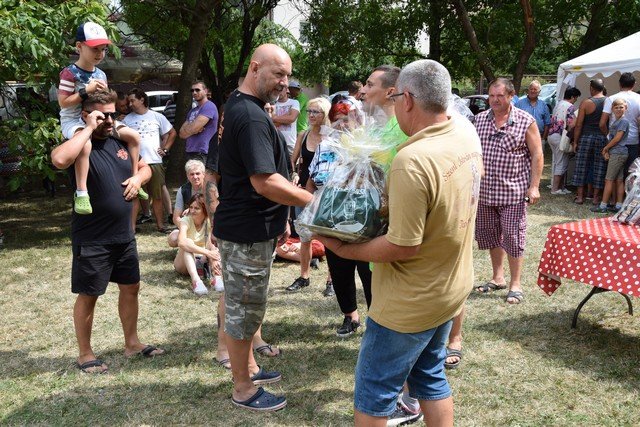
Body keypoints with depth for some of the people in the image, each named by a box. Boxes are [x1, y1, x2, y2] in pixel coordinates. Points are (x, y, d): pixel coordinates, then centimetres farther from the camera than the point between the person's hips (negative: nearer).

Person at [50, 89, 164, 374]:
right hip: (92, 239, -7)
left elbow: (145, 167, 21)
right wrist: (89, 129, -27)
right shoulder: (80, 146, -13)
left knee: (131, 287, 16)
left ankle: (132, 343, 32)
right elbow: (59, 159, -38)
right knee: (88, 295, 5)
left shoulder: (119, 142, 8)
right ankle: (85, 354, 20)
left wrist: (138, 177, -3)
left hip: (124, 234, 7)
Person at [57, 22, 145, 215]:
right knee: (85, 143, -42)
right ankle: (81, 193, -37)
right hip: (73, 121, -7)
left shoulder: (101, 74, 11)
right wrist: (86, 90, -21)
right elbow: (63, 102, -17)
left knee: (134, 136, -4)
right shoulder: (70, 73, -11)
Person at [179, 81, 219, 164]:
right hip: (189, 152, 9)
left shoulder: (209, 106, -8)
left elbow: (193, 128, -17)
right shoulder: (192, 111, 20)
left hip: (201, 154, -9)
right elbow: (182, 133, 12)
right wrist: (193, 130, -8)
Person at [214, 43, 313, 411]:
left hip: (253, 227, 10)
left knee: (246, 305, 22)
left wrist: (280, 218, 19)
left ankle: (248, 366, 39)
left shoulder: (242, 107, 12)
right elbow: (265, 183, -28)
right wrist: (317, 202, -22)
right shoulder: (250, 116, -22)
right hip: (247, 232, -10)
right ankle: (244, 389, 19)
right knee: (244, 309, 4)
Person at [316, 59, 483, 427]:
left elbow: (405, 247, -29)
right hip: (453, 286, 9)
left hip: (412, 303, -8)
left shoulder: (412, 160, -31)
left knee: (374, 392, 10)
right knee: (431, 376, 25)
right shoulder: (467, 134, -3)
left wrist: (344, 249, -17)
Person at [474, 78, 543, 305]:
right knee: (489, 234, 14)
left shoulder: (526, 121, -6)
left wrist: (534, 186, -11)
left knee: (513, 237, 1)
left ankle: (515, 284, 15)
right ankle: (497, 277, 31)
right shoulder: (480, 119, 6)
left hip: (513, 192, -4)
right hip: (484, 191, 5)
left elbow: (537, 155, -5)